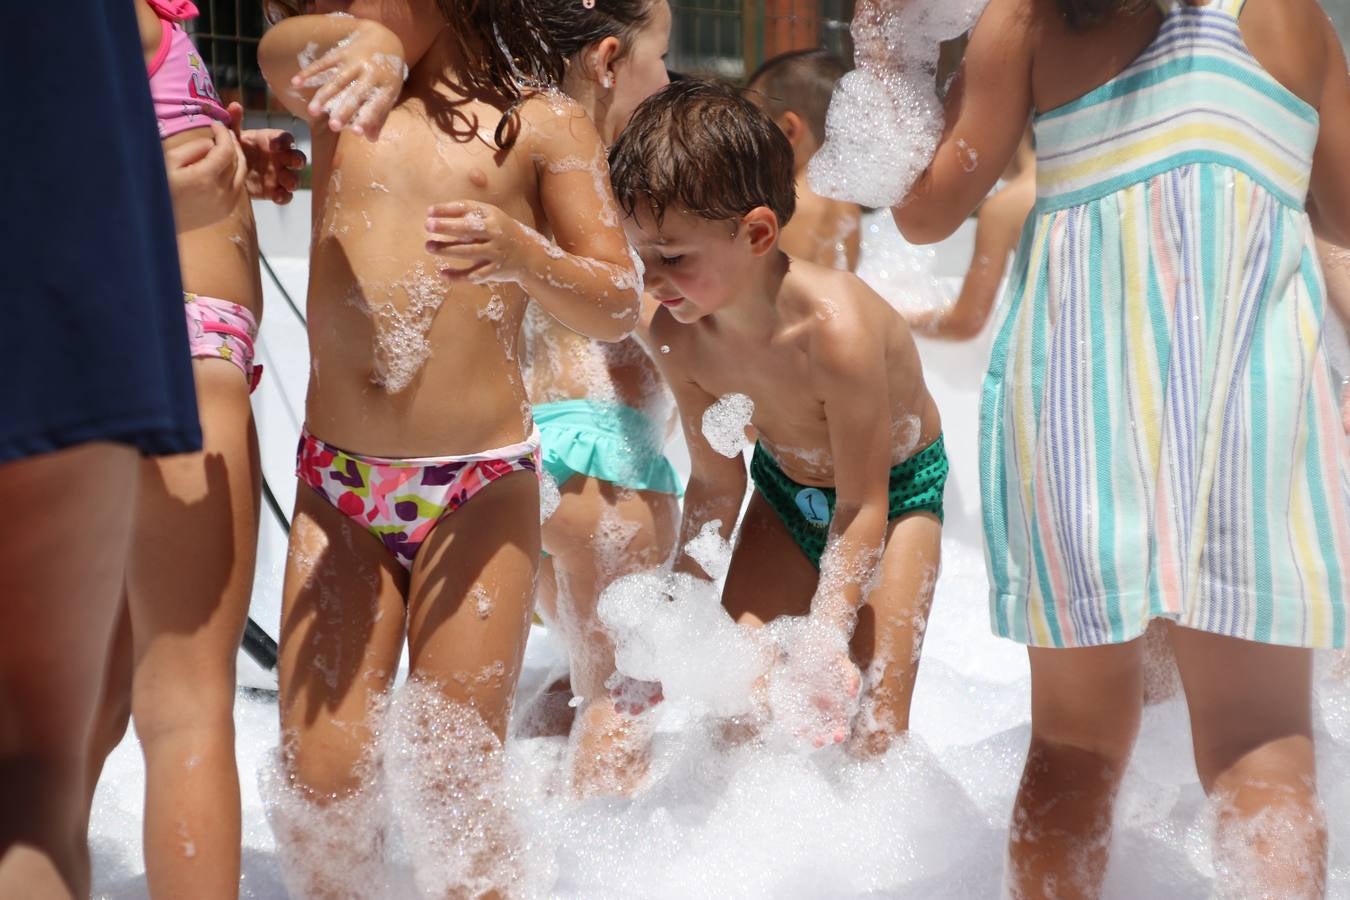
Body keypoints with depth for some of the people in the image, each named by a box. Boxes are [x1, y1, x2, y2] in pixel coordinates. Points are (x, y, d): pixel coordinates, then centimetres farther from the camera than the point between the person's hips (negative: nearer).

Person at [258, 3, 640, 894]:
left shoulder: (543, 119, 3)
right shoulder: (342, 93, 10)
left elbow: (619, 306, 0)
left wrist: (520, 252, -21)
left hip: (479, 489, -3)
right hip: (336, 484, 3)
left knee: (455, 786, -3)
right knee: (319, 790, -1)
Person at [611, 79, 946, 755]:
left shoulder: (835, 328, -39)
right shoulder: (678, 335, -20)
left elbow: (862, 510, -31)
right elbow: (715, 482, -5)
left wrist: (825, 636, -40)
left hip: (895, 495, -5)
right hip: (786, 491, 5)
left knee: (870, 724, -12)